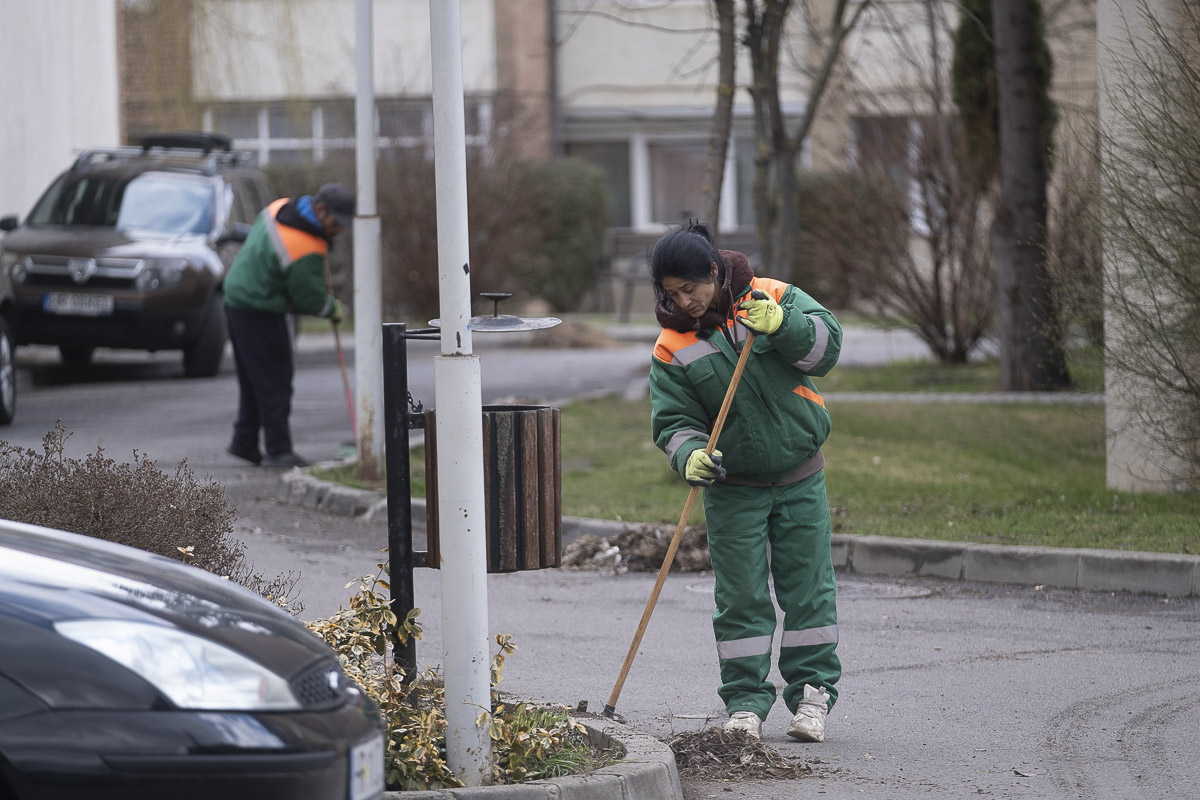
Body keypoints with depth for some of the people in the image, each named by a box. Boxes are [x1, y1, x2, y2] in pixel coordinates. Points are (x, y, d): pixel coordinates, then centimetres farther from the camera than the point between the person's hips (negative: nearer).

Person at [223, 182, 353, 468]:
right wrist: (333, 309, 5)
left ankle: (245, 441, 23)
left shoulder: (279, 208, 0)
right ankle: (278, 450, -2)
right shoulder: (307, 251, -26)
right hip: (260, 314, -10)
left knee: (254, 379, 17)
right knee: (275, 382, -4)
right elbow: (311, 298, -16)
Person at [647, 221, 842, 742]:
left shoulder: (773, 298, -5)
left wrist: (782, 325, -30)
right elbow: (673, 420, -6)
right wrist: (690, 455, -26)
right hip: (733, 490, 0)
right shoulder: (673, 347, -5)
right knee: (741, 599, 0)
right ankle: (745, 700, 8)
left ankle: (812, 694, 14)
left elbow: (826, 344, -13)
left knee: (808, 590, 5)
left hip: (800, 480, 0)